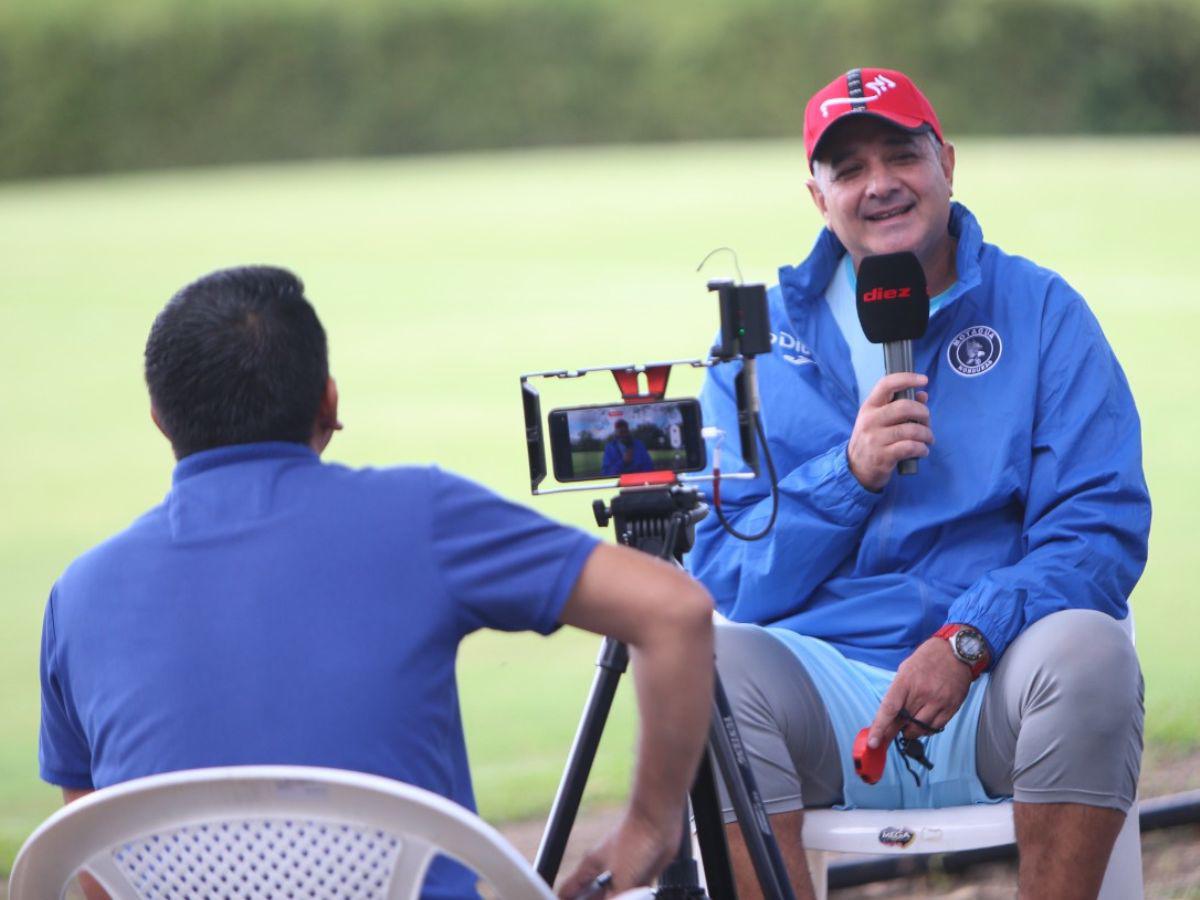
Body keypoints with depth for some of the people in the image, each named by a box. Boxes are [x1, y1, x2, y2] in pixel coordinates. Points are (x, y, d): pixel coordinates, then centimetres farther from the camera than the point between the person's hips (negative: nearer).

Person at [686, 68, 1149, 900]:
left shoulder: (1041, 313, 8)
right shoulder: (760, 342, 12)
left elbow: (1102, 527, -3)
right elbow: (724, 575, 4)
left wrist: (968, 641, -18)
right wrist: (849, 476, -12)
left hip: (998, 700, 0)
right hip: (830, 693, 0)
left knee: (1087, 649, -33)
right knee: (716, 664, -31)